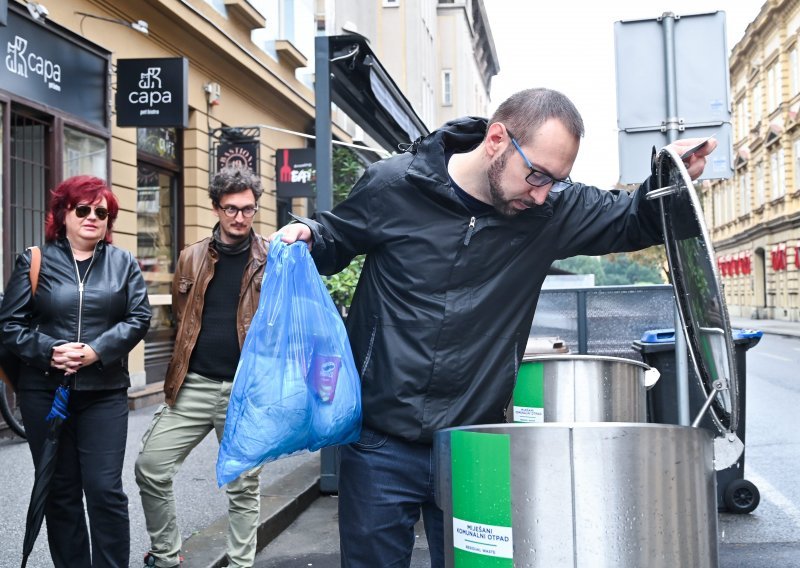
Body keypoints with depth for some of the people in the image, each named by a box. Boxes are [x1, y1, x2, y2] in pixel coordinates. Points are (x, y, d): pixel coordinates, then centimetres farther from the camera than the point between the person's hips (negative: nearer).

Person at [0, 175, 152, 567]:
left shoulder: (123, 263, 8)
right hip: (44, 391, 1)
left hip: (105, 392, 0)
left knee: (105, 489, -3)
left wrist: (98, 350, -14)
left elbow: (138, 317, 0)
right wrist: (48, 351, -15)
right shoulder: (35, 262, 6)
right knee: (59, 491, 9)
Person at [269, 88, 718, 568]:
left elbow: (634, 221, 9)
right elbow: (336, 239, 9)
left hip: (476, 449, 2)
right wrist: (307, 237, -14)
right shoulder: (394, 185, -9)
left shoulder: (555, 210, -4)